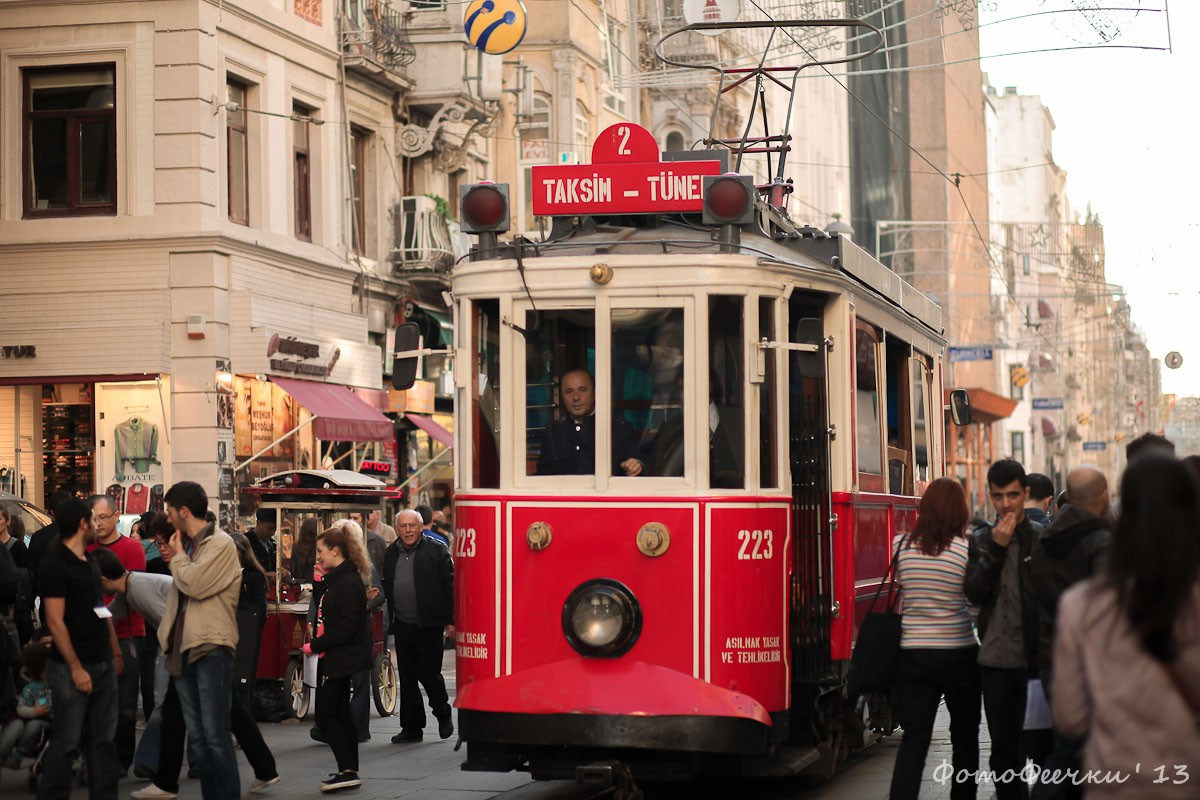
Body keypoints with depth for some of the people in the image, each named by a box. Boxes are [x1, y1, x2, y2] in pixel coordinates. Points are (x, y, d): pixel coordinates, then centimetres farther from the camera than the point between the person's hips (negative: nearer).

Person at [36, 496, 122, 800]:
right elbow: (55, 621, -15)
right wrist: (76, 668, -18)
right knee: (67, 741, -3)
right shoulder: (55, 565, -12)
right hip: (72, 668, -8)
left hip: (103, 663, 8)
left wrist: (115, 651, 13)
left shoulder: (90, 562, 13)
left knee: (103, 739, 10)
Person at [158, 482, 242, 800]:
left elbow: (193, 584, -20)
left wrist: (178, 556, -2)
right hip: (185, 648, 8)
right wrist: (168, 639, 15)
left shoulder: (221, 544, -8)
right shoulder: (188, 545, 16)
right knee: (198, 735, 9)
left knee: (216, 736, -9)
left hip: (211, 649, -8)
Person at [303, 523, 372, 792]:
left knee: (325, 715, -10)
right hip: (334, 658, 11)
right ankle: (349, 771, 18)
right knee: (340, 713, 13)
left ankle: (348, 771, -10)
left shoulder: (349, 582, -18)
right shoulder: (334, 580, 14)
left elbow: (347, 626, -23)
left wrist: (316, 646, -19)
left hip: (340, 658, -11)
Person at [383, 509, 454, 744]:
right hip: (402, 625, 5)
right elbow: (387, 588, 19)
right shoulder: (391, 554, 12)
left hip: (429, 625, -5)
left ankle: (443, 713, 22)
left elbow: (450, 586, -5)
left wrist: (450, 620, -9)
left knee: (429, 673, -5)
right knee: (407, 678, 7)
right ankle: (411, 727, 14)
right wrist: (391, 620, 12)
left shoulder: (436, 551, -4)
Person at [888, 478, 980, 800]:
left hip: (912, 653, 2)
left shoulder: (902, 546, -2)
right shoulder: (966, 550, -11)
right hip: (958, 654, -2)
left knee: (914, 738, 1)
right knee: (965, 736, 16)